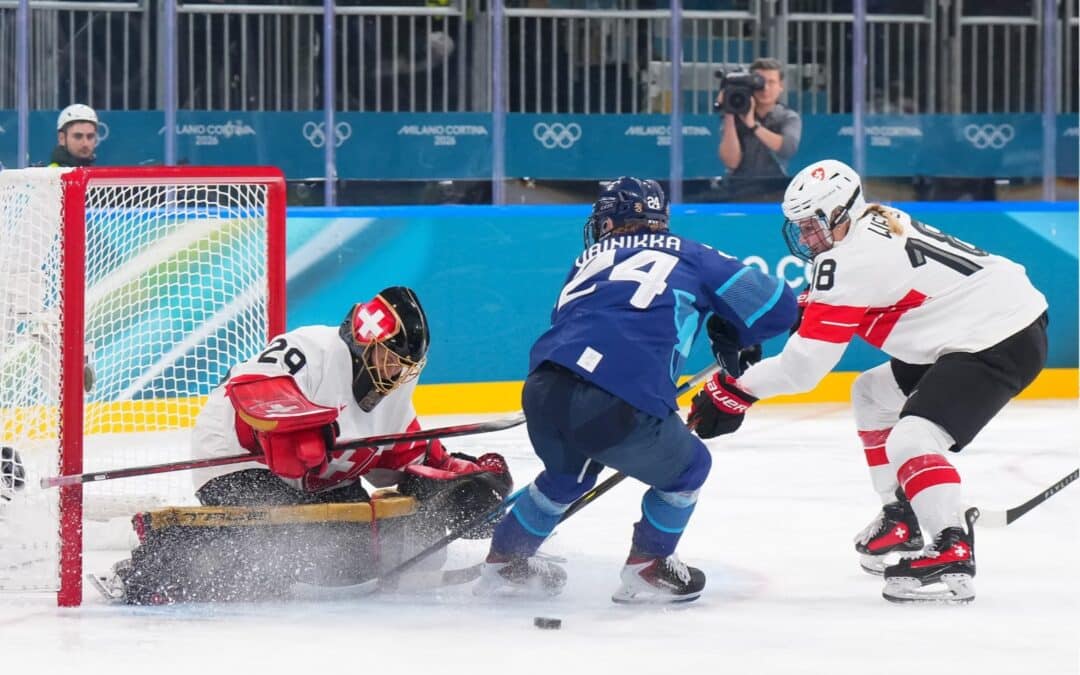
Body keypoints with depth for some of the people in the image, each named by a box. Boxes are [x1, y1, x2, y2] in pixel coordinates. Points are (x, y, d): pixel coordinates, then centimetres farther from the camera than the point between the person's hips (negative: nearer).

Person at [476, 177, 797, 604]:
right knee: (686, 468, 24)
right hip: (616, 405, -5)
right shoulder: (688, 257, 19)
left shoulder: (590, 260, 29)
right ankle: (646, 570, 25)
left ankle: (504, 562, 43)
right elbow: (776, 306, 18)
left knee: (569, 472, 36)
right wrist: (733, 337, 38)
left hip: (542, 390, 5)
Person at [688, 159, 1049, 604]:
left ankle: (952, 556, -29)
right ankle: (902, 519, 27)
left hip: (1000, 343, -11)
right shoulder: (878, 223, 8)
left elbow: (803, 365, -18)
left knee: (910, 440, -23)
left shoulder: (851, 260, -19)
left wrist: (734, 391, -11)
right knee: (872, 395, 22)